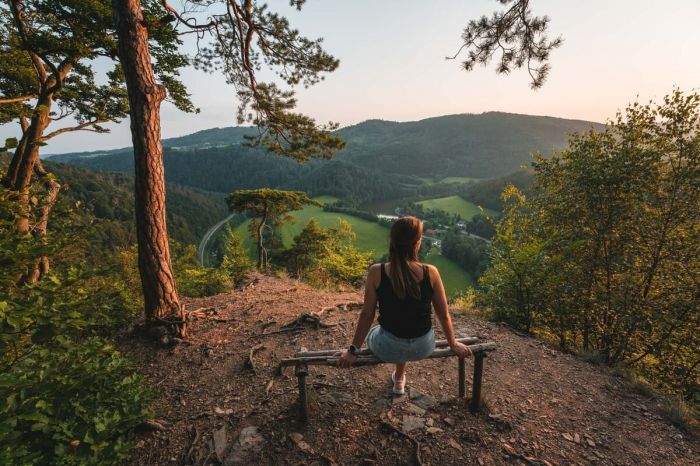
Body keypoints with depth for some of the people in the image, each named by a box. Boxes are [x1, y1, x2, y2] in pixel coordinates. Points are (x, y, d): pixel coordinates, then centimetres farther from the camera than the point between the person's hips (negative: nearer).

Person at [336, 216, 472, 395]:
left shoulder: (376, 273, -18)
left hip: (389, 349, -2)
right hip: (423, 348, 2)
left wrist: (353, 350, 3)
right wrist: (453, 344, 14)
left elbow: (367, 316, -11)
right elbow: (444, 315, -4)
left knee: (372, 333, 34)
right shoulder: (431, 273, -15)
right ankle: (399, 378, 49)